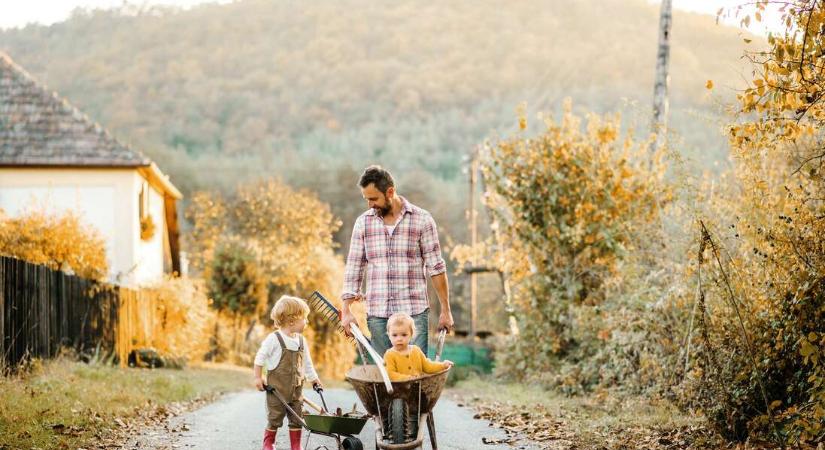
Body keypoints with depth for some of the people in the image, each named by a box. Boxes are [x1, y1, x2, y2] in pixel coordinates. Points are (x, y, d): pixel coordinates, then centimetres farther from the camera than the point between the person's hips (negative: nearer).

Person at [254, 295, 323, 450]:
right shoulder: (274, 339, -12)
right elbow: (260, 358, -7)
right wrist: (258, 378, -7)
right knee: (274, 418, 3)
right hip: (277, 389, -5)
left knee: (297, 418, 7)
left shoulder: (301, 341, 6)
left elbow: (307, 363, 17)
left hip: (296, 389, 5)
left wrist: (314, 379, 16)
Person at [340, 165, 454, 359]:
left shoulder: (422, 219, -1)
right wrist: (346, 310, 1)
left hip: (414, 313, -3)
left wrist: (445, 310, -1)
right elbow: (353, 268, 9)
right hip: (377, 314, 3)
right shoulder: (362, 223, 7)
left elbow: (436, 267, 0)